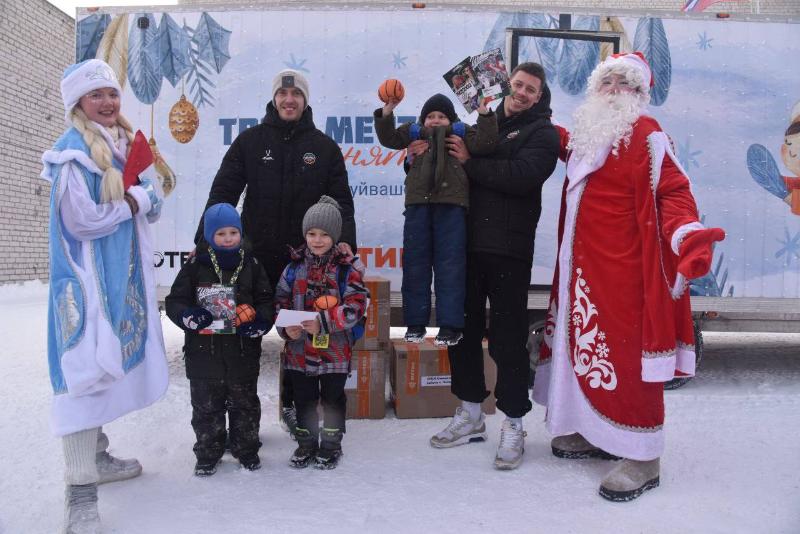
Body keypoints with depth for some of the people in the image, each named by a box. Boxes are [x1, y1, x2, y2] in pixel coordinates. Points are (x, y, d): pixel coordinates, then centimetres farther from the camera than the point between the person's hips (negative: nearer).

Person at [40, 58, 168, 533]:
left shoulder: (124, 145, 14)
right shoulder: (72, 150, -11)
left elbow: (153, 206, 12)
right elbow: (83, 219, -18)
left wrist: (140, 196, -10)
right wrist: (132, 203, -6)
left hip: (122, 275, 8)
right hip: (87, 277, -8)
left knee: (107, 366, 15)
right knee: (85, 370, -9)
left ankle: (98, 456, 30)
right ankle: (81, 493, -4)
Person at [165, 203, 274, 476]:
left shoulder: (251, 265, 3)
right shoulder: (196, 266, -2)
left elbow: (266, 301, 6)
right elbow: (174, 301, -1)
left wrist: (259, 322, -13)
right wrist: (191, 317, -21)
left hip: (243, 350, 1)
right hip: (204, 350, -1)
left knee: (245, 403, 14)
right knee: (206, 405, 10)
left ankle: (247, 450, 30)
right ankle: (208, 454, 27)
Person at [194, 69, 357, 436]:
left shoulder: (324, 147, 6)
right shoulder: (250, 141, 4)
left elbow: (340, 200, 3)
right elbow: (222, 193, 0)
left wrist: (345, 239, -14)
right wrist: (205, 240, -10)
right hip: (255, 256, 0)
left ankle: (292, 404, 27)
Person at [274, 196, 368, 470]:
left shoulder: (347, 268, -7)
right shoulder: (294, 267, 2)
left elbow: (356, 305, -14)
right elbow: (281, 301, 4)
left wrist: (323, 322, -24)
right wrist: (286, 328, -14)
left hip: (335, 350, -3)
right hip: (299, 349, 3)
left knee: (333, 398, 13)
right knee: (304, 398, 16)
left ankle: (331, 445, 30)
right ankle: (306, 443, 33)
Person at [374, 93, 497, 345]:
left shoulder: (461, 133, 15)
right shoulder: (413, 132, 20)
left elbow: (484, 144, 1)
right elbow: (388, 138, 11)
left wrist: (484, 114, -8)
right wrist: (386, 112, -2)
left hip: (451, 206, -2)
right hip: (418, 205, 2)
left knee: (450, 267, -2)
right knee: (415, 265, 5)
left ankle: (450, 325, 4)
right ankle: (415, 323, 13)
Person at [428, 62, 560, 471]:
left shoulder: (541, 132, 3)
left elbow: (522, 175, -17)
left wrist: (471, 163, -14)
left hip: (508, 250, -5)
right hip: (467, 243, 5)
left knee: (508, 336, 0)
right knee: (462, 327, 12)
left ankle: (513, 425, 14)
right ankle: (470, 414, 28)